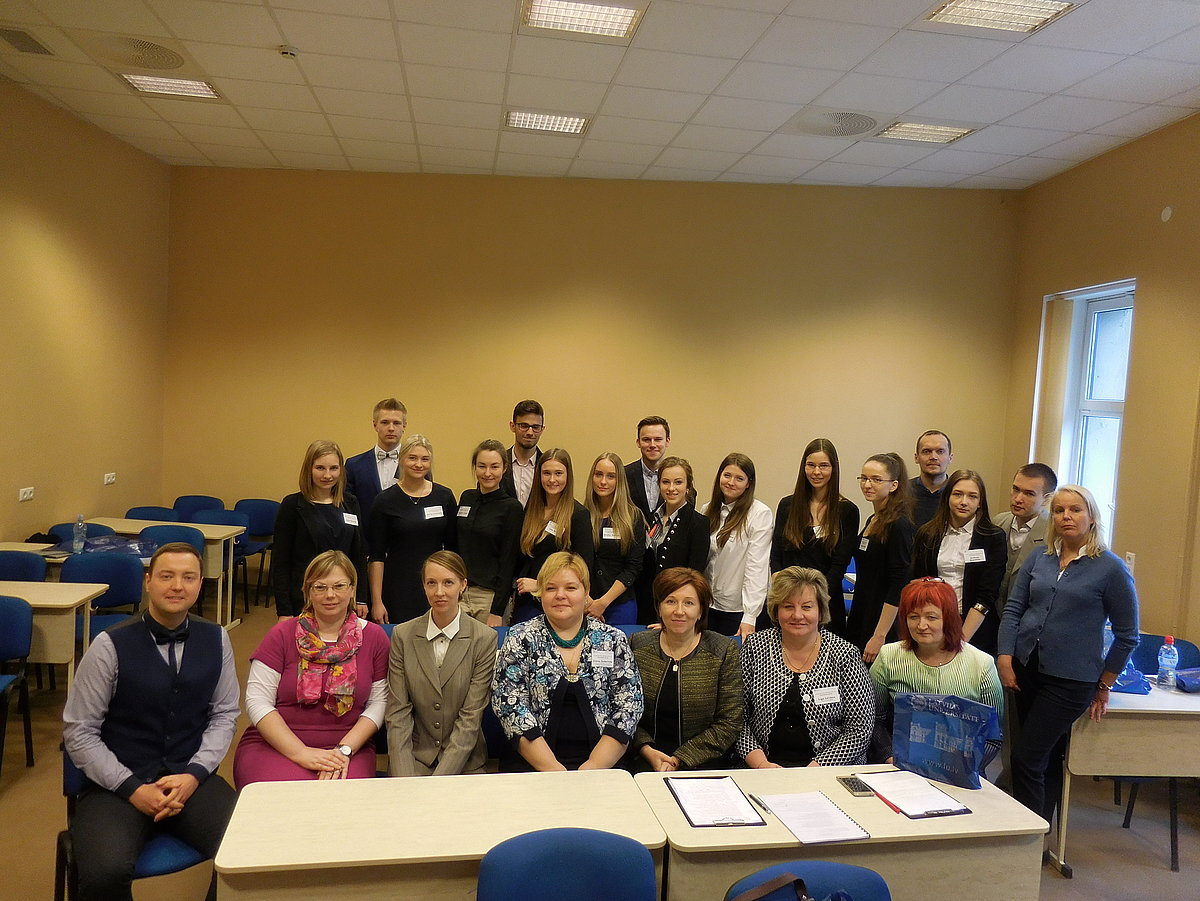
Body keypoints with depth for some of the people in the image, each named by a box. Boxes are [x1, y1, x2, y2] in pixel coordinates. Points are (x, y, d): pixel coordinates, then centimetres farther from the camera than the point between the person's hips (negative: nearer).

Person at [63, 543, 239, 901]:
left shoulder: (216, 639, 2)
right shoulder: (110, 646, -8)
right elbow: (78, 732, -4)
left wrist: (194, 775, -7)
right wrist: (132, 789, -11)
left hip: (191, 779, 2)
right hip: (117, 785, -2)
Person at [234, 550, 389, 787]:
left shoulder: (374, 637, 6)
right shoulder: (282, 635, 3)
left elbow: (378, 703, 4)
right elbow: (257, 702, -3)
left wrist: (345, 749, -11)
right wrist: (301, 753, -14)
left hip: (351, 747, 1)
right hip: (273, 746, 0)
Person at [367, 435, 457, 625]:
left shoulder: (444, 496, 5)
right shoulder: (386, 500, -1)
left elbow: (452, 547, 10)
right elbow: (377, 555, -2)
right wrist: (376, 601, -6)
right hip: (398, 589, -2)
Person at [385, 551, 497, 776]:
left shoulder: (485, 639, -5)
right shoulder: (402, 635, 2)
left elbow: (471, 718, -8)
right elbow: (398, 713, -2)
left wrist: (439, 780, -15)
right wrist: (404, 781, -12)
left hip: (464, 763, -1)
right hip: (414, 756, 1)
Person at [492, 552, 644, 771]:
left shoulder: (613, 640, 8)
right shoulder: (520, 639, 5)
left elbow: (629, 705, 3)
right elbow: (508, 704, -3)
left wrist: (592, 768, -10)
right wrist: (553, 770, -12)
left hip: (602, 764, 1)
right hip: (533, 766, -1)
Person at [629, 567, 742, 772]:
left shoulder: (725, 651, 1)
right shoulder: (638, 646, 5)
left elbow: (729, 724, -2)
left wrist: (679, 760, -9)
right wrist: (646, 750, -9)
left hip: (702, 763, 0)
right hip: (644, 762, 1)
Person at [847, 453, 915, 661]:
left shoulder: (900, 525, -14)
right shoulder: (872, 521, 12)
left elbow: (898, 588, -18)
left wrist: (879, 636, -19)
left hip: (884, 625, -8)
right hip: (860, 622, 8)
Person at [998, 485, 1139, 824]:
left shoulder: (1111, 568, -6)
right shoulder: (1038, 559, 6)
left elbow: (1127, 635, 0)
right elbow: (1013, 609, 6)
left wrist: (1103, 686, 2)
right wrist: (1005, 659, -4)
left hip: (1070, 681, -4)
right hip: (1026, 670, 4)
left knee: (1026, 758, -7)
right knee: (1045, 758, 14)